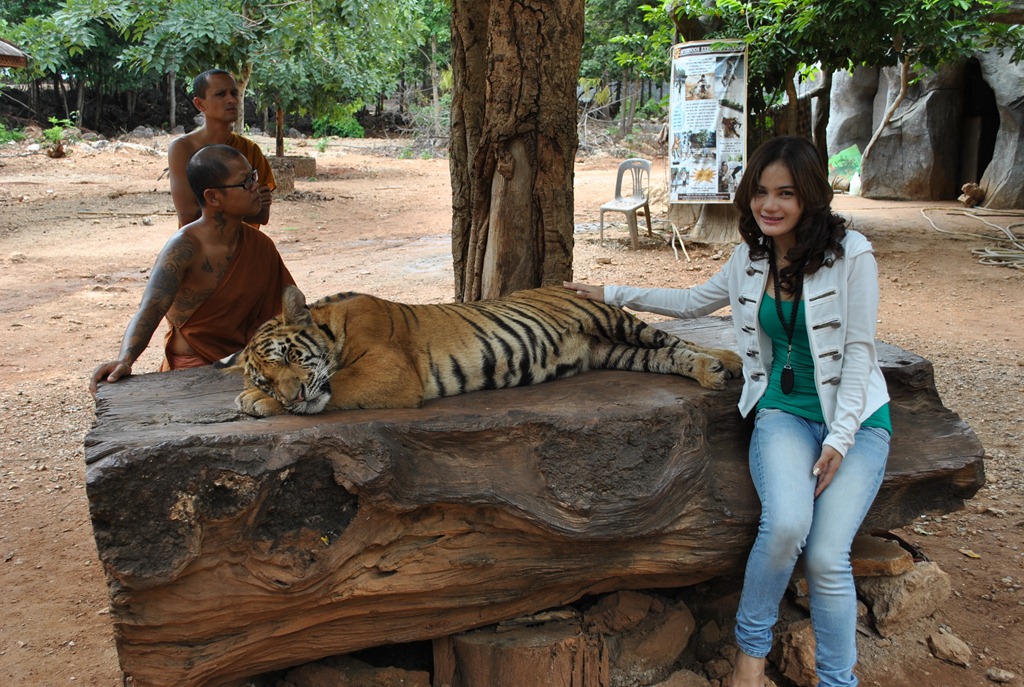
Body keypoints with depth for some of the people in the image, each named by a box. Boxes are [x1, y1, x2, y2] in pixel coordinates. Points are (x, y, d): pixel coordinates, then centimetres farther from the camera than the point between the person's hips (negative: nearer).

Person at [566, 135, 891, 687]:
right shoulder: (751, 257, 5)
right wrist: (612, 295, 22)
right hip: (784, 409, 2)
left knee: (827, 555, -20)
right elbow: (694, 301, 21)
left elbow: (858, 350, -9)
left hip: (854, 416, -2)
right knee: (785, 523, -28)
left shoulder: (850, 254, -9)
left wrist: (840, 439, -15)